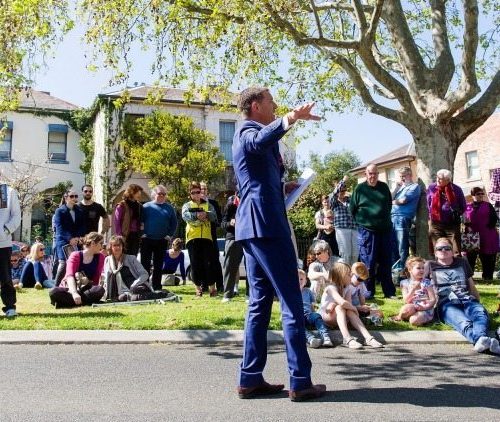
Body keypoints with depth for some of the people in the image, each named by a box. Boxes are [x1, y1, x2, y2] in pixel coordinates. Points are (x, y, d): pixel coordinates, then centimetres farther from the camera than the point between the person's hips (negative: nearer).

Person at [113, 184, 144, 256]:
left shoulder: (139, 206, 11)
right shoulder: (121, 206, -6)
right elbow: (116, 222, -7)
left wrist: (140, 235, 7)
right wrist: (119, 237, -12)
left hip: (136, 236, 5)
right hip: (126, 236, -5)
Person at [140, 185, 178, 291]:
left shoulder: (169, 208, 8)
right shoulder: (146, 206, 3)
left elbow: (174, 223, 11)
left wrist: (169, 235, 1)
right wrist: (141, 234, -5)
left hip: (162, 241, 2)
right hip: (147, 240, -2)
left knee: (158, 265, 8)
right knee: (145, 264, -1)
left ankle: (156, 287, 15)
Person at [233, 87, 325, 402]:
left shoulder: (248, 133, 26)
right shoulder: (249, 131, -5)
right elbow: (260, 142, -34)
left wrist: (282, 177, 27)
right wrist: (289, 119, -48)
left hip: (252, 225, 10)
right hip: (266, 223, -10)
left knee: (260, 302, 9)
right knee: (292, 302, -7)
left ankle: (251, 379, 10)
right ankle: (300, 382, -4)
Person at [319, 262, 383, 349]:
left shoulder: (347, 289, 0)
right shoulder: (331, 288, -22)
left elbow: (349, 305, -15)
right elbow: (343, 303, -39)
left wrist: (334, 305, -31)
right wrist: (354, 309, -24)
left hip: (339, 318, 6)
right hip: (326, 317, -5)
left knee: (349, 311, -25)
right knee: (339, 307, -34)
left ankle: (368, 338, -36)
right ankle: (347, 339, -47)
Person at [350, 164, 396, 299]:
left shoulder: (384, 187, 8)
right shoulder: (360, 189, -1)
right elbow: (352, 209, 4)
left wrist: (385, 219, 15)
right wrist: (361, 221, 5)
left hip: (385, 230, 3)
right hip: (367, 231, -3)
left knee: (386, 262, 8)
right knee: (368, 263, -1)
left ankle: (389, 292, 15)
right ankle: (368, 292, 8)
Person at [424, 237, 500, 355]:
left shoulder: (462, 262, 28)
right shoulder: (430, 265, 21)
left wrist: (478, 303, 26)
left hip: (467, 300, 3)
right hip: (446, 304, -3)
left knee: (481, 313, -36)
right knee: (463, 322, -38)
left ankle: (480, 340, -66)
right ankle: (480, 339, -68)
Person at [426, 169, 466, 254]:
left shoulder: (456, 189, -1)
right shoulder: (431, 188, 2)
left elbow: (463, 207, 10)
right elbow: (428, 204, 14)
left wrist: (455, 215, 4)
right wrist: (431, 215, 9)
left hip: (452, 224, -1)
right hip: (435, 224, 1)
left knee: (456, 252, -3)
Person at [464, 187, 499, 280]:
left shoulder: (488, 205, 7)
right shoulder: (467, 207, 8)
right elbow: (465, 220, 6)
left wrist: (489, 227, -7)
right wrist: (468, 227, -10)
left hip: (487, 236, 0)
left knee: (487, 257, 4)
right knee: (470, 256, 1)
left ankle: (488, 276, 13)